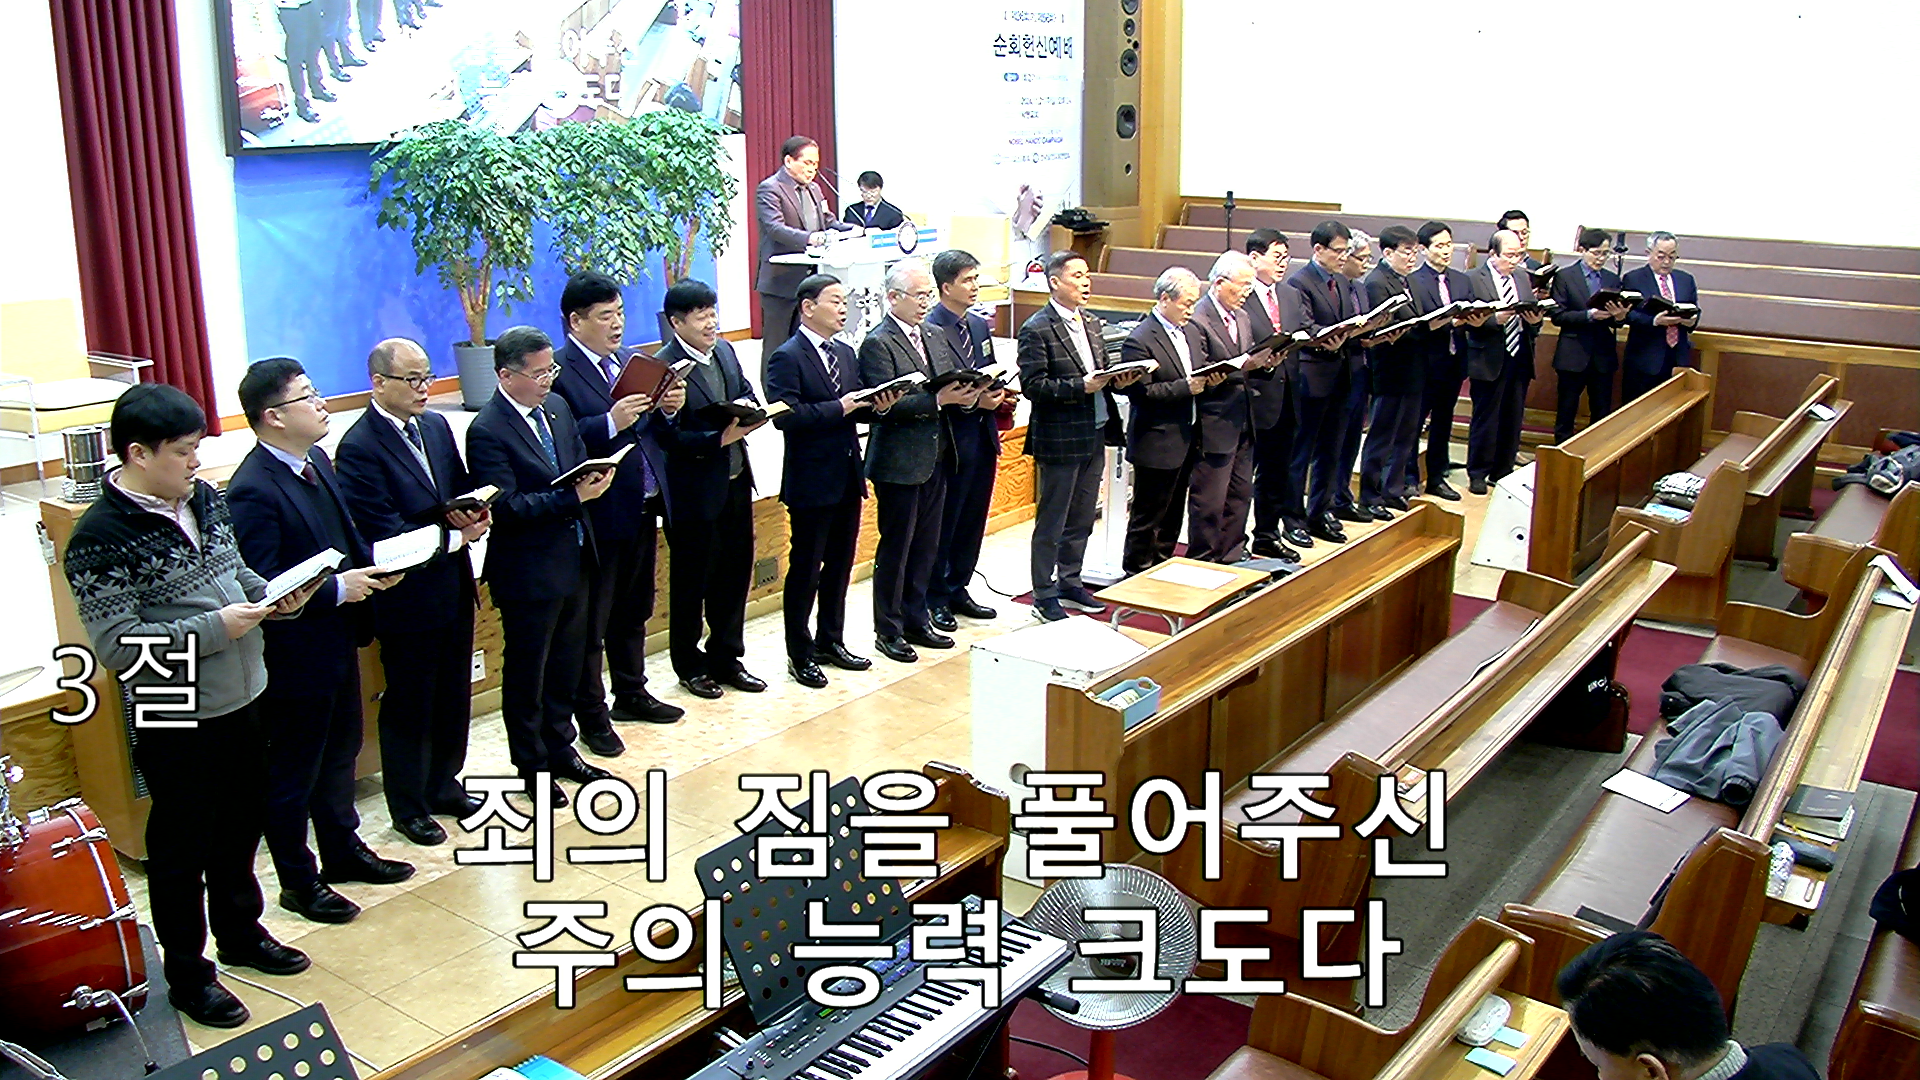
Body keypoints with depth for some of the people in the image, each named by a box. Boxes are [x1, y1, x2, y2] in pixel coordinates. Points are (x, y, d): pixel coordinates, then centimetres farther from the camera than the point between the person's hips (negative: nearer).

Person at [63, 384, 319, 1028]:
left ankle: (241, 933, 45)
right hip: (177, 723, -7)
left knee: (241, 827, 23)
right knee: (182, 848, 10)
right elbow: (117, 646, -23)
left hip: (243, 699, 7)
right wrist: (215, 627, -26)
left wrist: (277, 597, -5)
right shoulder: (101, 539, -20)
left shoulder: (203, 498, 2)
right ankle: (187, 975, 29)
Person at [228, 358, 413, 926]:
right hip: (296, 657, -9)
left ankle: (343, 851, 42)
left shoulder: (317, 461, 4)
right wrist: (338, 588, -24)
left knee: (340, 752, 23)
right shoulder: (254, 491, -25)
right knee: (294, 773, 9)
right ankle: (298, 881, 26)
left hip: (338, 641, 9)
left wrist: (372, 565, -2)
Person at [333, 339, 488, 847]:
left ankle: (445, 787, 36)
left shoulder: (436, 426, 6)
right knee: (408, 706, 8)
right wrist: (456, 534, -19)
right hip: (408, 599, -7)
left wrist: (472, 514, -10)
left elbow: (463, 491, 12)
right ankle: (409, 809, 24)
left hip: (454, 589, 7)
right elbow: (387, 535, -21)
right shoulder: (359, 448, -17)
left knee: (453, 696, 19)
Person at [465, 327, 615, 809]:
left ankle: (560, 748, 37)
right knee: (526, 672, 10)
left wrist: (594, 477, -9)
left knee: (566, 664, 20)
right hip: (529, 570, -7)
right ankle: (533, 766, 26)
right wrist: (574, 497, -27)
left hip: (574, 558, 7)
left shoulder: (556, 406, 5)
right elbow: (507, 506, -23)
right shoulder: (487, 431, -19)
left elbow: (578, 460, 15)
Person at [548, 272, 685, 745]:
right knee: (591, 624, 5)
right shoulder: (558, 372, -13)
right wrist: (611, 423, -31)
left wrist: (668, 408, -5)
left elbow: (650, 431, 14)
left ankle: (632, 695, 37)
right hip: (599, 516, -8)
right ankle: (592, 717, 17)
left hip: (642, 510, 8)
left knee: (633, 612, 21)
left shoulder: (627, 363, 13)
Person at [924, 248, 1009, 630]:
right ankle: (934, 599, 16)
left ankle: (957, 589, 28)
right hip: (950, 438, -8)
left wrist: (999, 395, -1)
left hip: (983, 436, 8)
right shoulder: (929, 330, -14)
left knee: (973, 520, 15)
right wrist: (972, 401, -23)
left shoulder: (980, 326, 13)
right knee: (943, 523, 3)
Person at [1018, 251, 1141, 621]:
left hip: (1094, 436, 8)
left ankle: (1070, 583, 31)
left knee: (1082, 519, 17)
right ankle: (1044, 596, 13)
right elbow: (1033, 385, -18)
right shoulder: (1037, 330, -13)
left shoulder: (1091, 324, 13)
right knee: (1051, 522, 3)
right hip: (1060, 439, -8)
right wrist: (1080, 387, -26)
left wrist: (1116, 380, -1)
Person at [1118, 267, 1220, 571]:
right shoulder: (1139, 340, -16)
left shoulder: (1192, 331, 10)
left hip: (1186, 440, 9)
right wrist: (1185, 387, -25)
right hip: (1157, 443, -8)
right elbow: (1140, 393, -22)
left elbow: (1201, 372, 20)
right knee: (1147, 518, 2)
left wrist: (1211, 379, -4)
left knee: (1173, 515, 18)